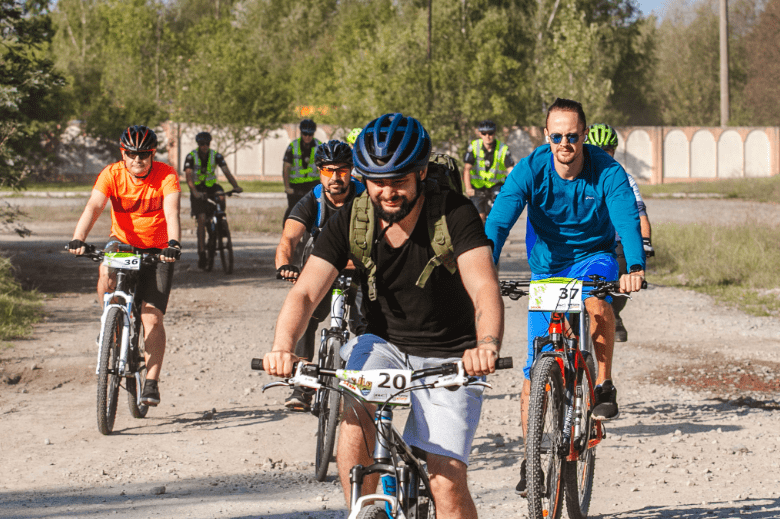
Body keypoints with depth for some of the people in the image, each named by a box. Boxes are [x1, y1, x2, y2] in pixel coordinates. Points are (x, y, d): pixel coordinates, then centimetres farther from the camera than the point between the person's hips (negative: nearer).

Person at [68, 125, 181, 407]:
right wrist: (78, 239, -44)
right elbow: (93, 207, -26)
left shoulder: (166, 175, -16)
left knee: (152, 318, -11)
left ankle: (151, 383, -5)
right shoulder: (112, 174, -13)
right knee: (107, 272, -33)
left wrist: (173, 243, -50)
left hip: (156, 250, -1)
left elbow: (171, 212, -30)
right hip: (123, 243, 1)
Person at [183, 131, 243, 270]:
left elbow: (226, 172, -15)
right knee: (201, 220, -13)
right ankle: (202, 252, -9)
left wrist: (235, 186, -31)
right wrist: (194, 191, -39)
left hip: (211, 187, 2)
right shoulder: (191, 157, -11)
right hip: (198, 190, -2)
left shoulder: (216, 156, -5)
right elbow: (189, 176, -22)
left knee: (221, 195, -32)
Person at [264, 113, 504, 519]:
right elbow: (305, 293, -18)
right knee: (355, 406, -31)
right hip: (383, 344, 2)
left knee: (447, 484, -14)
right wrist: (283, 347, -39)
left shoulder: (454, 215, -18)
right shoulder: (350, 222, -10)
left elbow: (484, 288, -31)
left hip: (449, 359, -2)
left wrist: (487, 344, -53)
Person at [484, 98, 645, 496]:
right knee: (535, 368, -3)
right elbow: (498, 222, -26)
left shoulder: (607, 172, -19)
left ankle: (604, 387, -16)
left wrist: (635, 267, -50)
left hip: (593, 257, -1)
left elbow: (628, 221, -31)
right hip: (547, 266, 1)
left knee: (596, 302, -38)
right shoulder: (530, 170, -18)